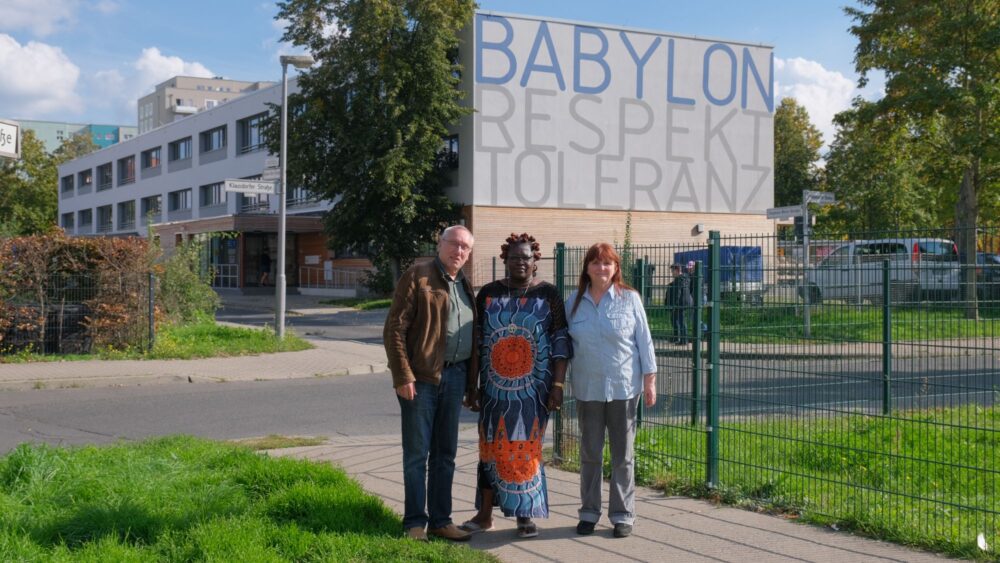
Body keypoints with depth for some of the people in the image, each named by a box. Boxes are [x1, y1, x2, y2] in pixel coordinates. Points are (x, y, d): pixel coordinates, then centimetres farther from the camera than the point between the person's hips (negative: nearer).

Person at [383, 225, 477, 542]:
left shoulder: (466, 286, 15)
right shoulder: (417, 277, -5)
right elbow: (394, 329, -10)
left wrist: (471, 382, 14)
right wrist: (403, 376, -17)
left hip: (455, 376, 6)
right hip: (422, 377, -6)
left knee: (445, 454, 12)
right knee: (417, 453, 1)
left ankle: (441, 520, 21)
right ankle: (415, 522, 10)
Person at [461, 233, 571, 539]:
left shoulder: (548, 294, 1)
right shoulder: (488, 293, 5)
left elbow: (560, 342, -1)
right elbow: (476, 341, 7)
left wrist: (558, 384, -8)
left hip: (533, 387, -2)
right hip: (495, 387, 2)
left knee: (526, 448, 1)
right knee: (491, 447, 6)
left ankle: (526, 516, 10)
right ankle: (485, 514, 15)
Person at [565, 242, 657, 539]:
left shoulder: (629, 299, -2)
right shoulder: (575, 301, 3)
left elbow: (644, 340, 0)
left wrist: (650, 380, -3)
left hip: (624, 387, -2)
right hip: (588, 388, 2)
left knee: (623, 454, 6)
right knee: (589, 452, 9)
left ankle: (623, 515, 15)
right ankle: (589, 512, 20)